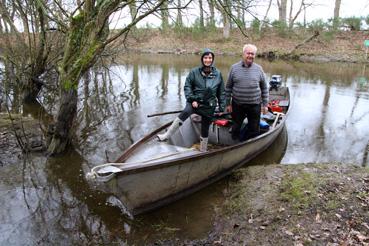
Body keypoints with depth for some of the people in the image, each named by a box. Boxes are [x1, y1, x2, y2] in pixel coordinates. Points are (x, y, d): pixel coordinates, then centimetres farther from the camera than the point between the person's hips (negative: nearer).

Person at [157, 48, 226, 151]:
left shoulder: (218, 74, 2)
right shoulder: (194, 72, -4)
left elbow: (221, 92, 8)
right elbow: (187, 86, -1)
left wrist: (221, 108, 7)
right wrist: (192, 99, -13)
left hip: (209, 106, 2)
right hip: (195, 102, -2)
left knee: (205, 129, 9)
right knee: (185, 112, -32)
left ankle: (203, 151, 30)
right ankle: (166, 135, -29)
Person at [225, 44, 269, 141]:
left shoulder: (258, 69, 1)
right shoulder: (234, 68, -1)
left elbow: (264, 88, 6)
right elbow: (228, 87, 3)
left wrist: (265, 104, 4)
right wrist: (228, 103, 2)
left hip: (255, 105, 0)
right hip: (237, 105, 0)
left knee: (254, 130, 10)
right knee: (236, 128, 14)